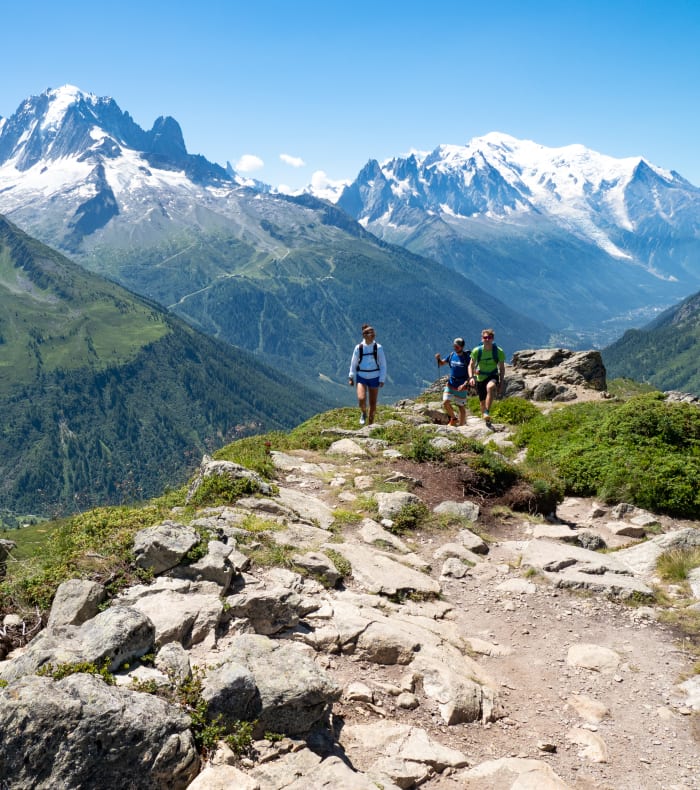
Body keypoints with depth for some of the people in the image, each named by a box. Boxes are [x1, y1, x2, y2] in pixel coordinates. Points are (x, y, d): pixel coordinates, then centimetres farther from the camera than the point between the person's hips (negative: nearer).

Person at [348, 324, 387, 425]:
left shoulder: (378, 348, -5)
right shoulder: (359, 348, -5)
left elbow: (383, 364, 0)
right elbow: (353, 363, 5)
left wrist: (382, 379, -5)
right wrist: (351, 377, 3)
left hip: (374, 377, 1)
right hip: (361, 377, -1)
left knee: (373, 403, 6)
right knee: (361, 399, -20)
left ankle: (370, 424, 23)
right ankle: (364, 413, 14)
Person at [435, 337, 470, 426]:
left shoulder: (466, 357, -10)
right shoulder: (451, 355, 3)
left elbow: (471, 373, -12)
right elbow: (441, 364, 13)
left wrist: (465, 384, -22)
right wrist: (438, 359, -10)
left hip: (461, 386, -4)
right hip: (450, 384, 4)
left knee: (461, 407, 5)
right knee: (445, 403, -11)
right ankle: (453, 418, 13)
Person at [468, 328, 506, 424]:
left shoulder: (499, 352, -12)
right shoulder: (476, 351, -10)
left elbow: (502, 368, -2)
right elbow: (471, 365, 1)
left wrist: (501, 383, -7)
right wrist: (471, 377, -16)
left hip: (493, 377, -2)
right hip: (480, 378, 2)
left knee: (490, 387, -38)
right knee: (482, 402, 8)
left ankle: (487, 412, -35)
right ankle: (486, 420, 32)